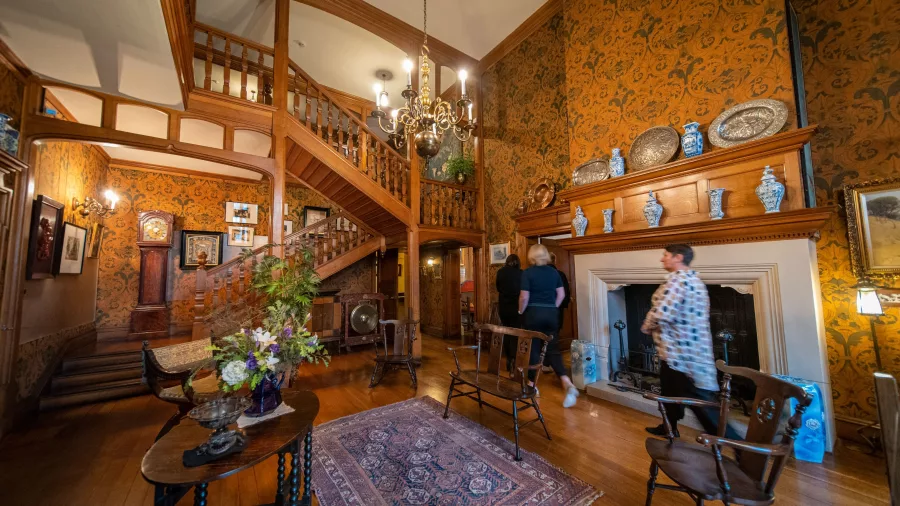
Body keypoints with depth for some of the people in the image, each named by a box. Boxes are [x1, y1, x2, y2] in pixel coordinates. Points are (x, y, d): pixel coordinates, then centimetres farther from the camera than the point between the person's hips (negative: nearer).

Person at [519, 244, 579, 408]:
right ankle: (568, 385, -5)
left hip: (533, 314, -4)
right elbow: (561, 294, 6)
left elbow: (524, 297, -13)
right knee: (553, 349, 8)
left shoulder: (528, 272, -10)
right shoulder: (554, 272, 4)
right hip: (551, 314, 4)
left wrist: (521, 312, 2)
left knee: (533, 349, 8)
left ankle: (532, 385, 20)